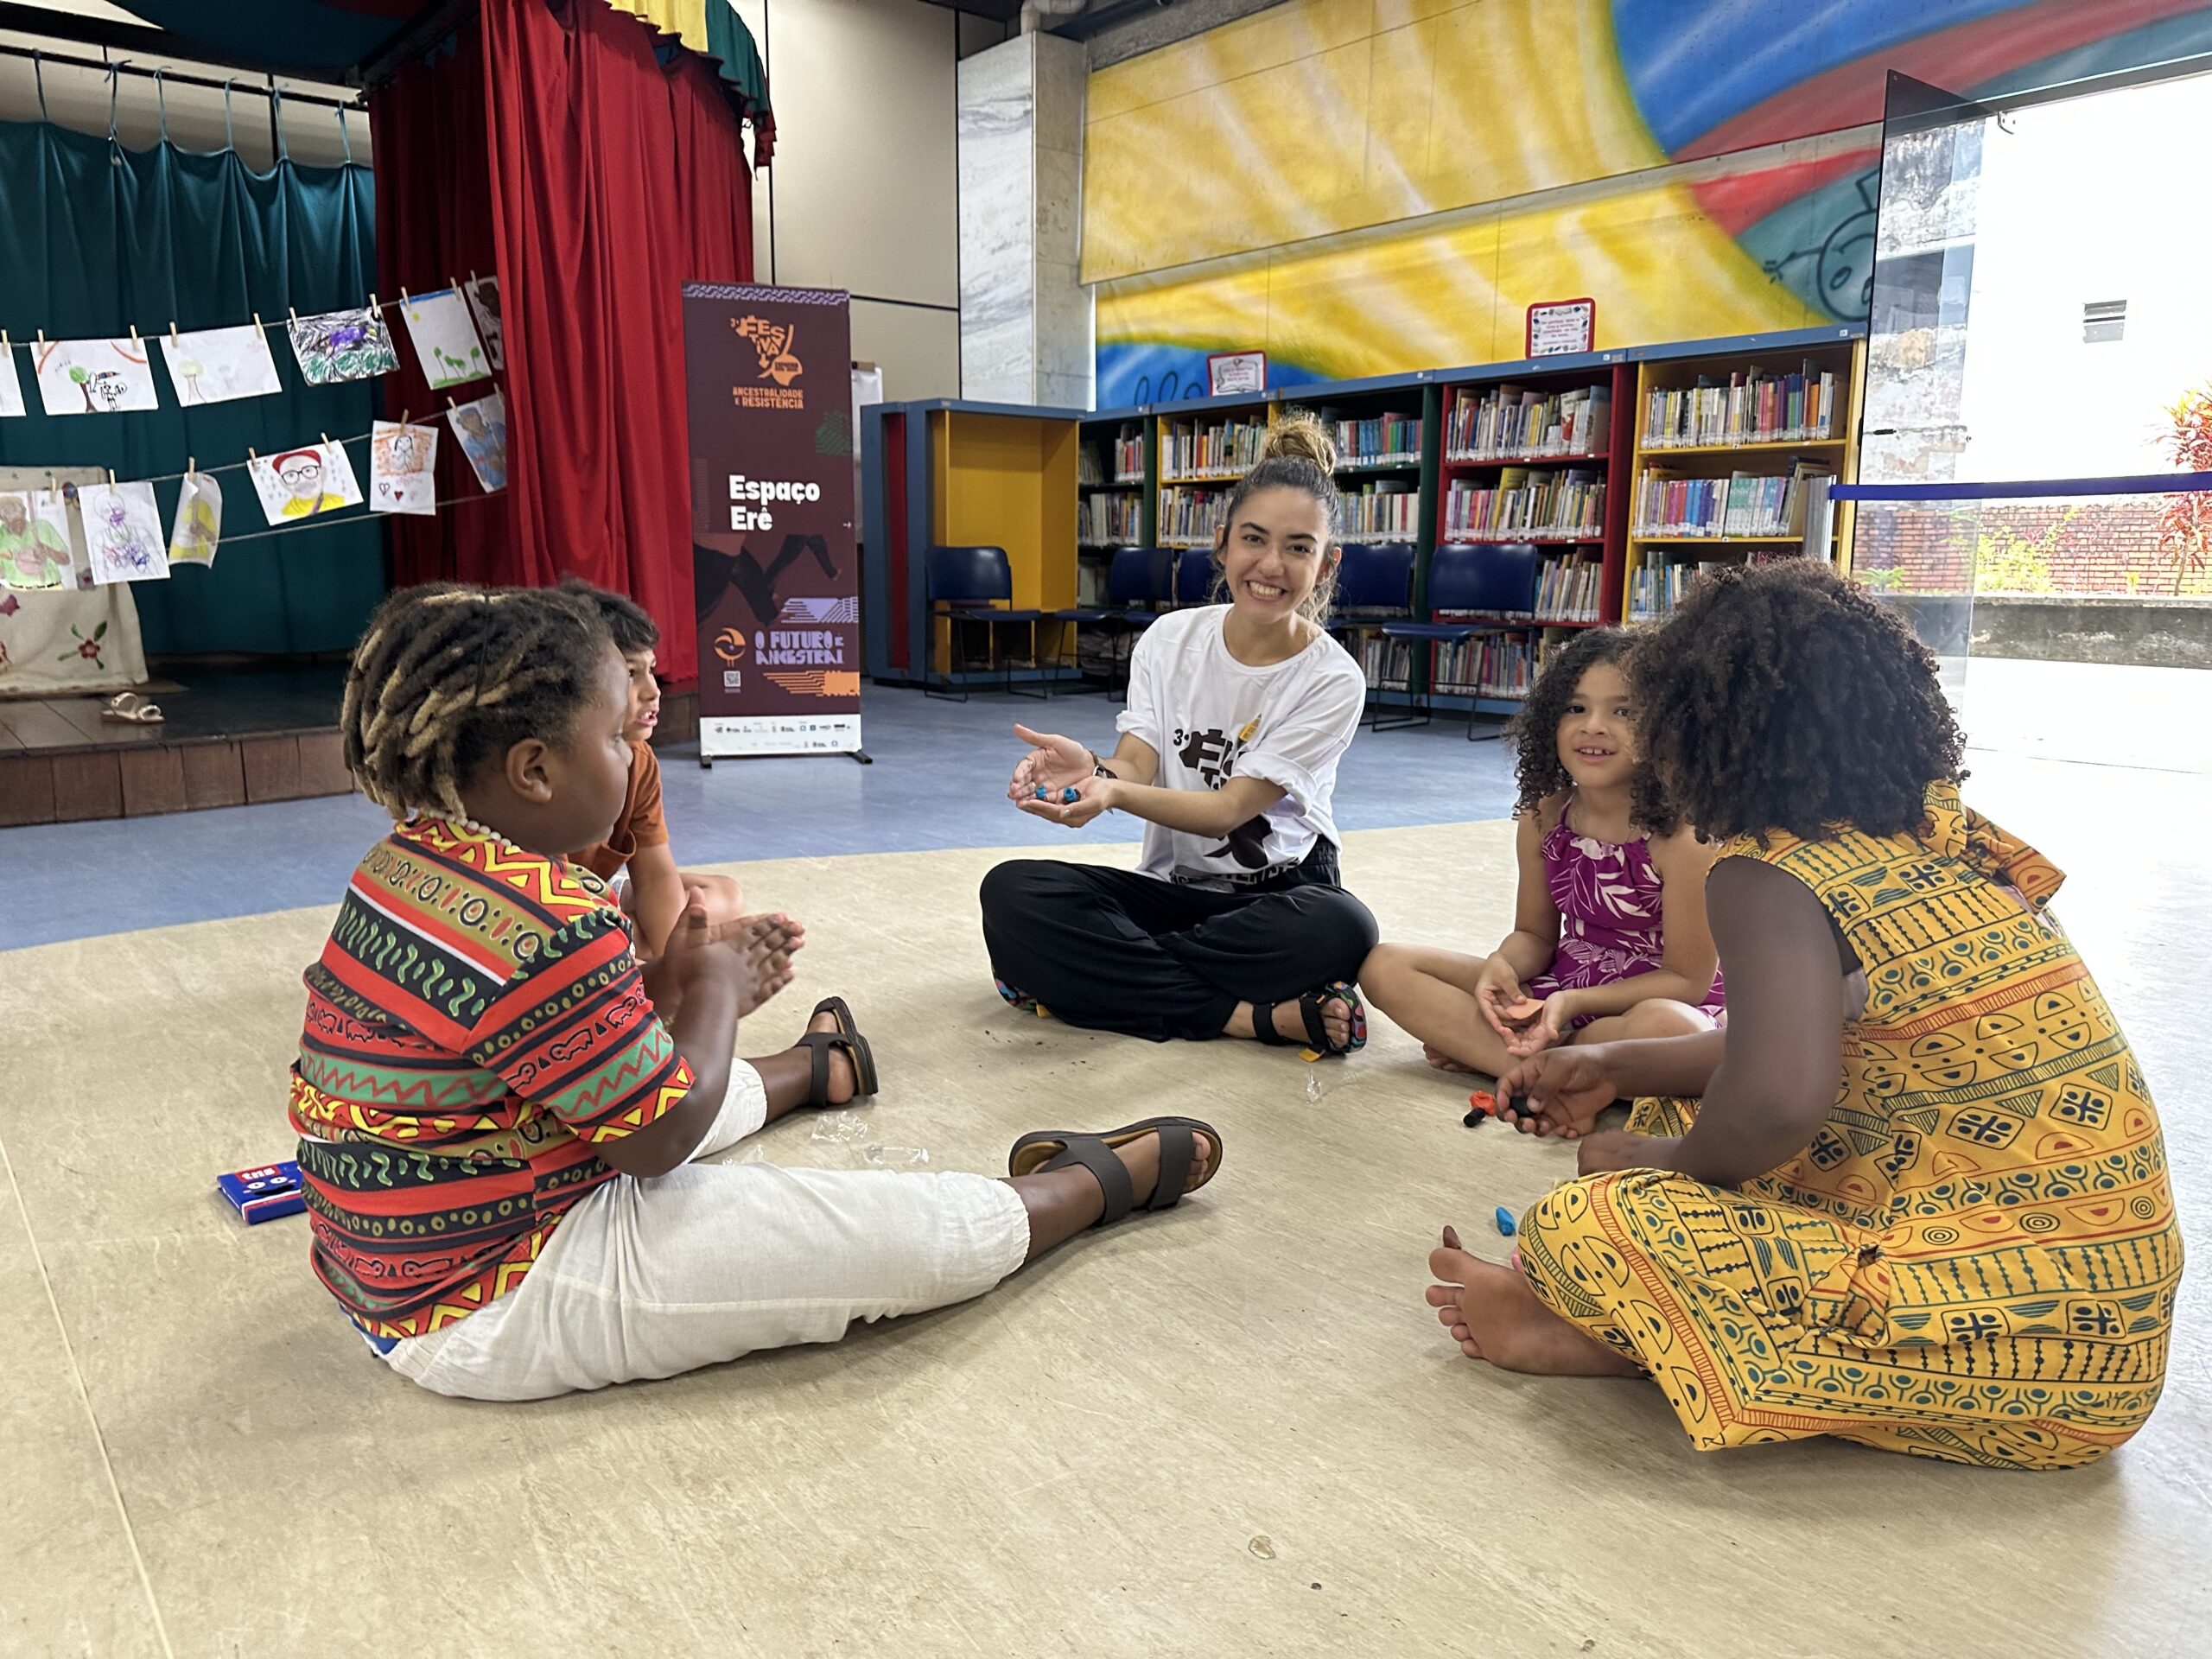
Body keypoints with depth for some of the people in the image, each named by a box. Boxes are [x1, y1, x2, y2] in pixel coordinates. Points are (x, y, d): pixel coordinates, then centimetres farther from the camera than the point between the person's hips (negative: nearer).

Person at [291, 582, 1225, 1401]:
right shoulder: (547, 926, -31)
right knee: (924, 1235, -8)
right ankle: (1107, 1180, 15)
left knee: (693, 1086, 34)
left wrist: (664, 987, 3)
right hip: (492, 1311, -10)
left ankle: (813, 1066, 66)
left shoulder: (408, 863, 0)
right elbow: (659, 1139, -21)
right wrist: (716, 991, -8)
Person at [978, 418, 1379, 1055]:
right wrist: (1090, 770, -37)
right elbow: (1133, 767, -11)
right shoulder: (1170, 639, -1)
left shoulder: (1334, 681, -11)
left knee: (1342, 930, -37)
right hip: (1171, 887, 3)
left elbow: (1230, 809, -19)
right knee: (1011, 890, -23)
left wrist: (1115, 793, -38)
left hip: (1278, 897, -3)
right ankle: (1251, 1015, -26)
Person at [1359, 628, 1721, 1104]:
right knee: (1386, 967, -8)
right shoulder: (1544, 816, -3)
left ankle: (1476, 1047, -20)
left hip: (1660, 998, -5)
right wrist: (1501, 966, -18)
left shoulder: (1681, 833, -19)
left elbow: (1689, 978, -15)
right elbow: (1535, 934, 7)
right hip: (1557, 987, 5)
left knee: (1665, 1028, -44)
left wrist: (1574, 1002, -27)